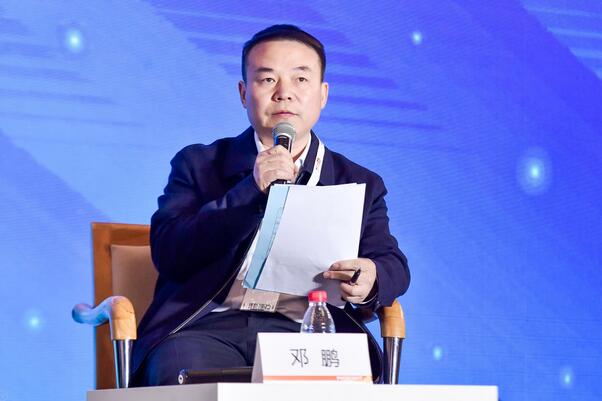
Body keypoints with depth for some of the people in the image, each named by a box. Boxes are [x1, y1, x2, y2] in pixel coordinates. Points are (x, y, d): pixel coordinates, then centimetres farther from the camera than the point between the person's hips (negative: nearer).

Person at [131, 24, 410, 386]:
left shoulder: (360, 184, 23)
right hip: (209, 327, 0)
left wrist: (372, 279, -16)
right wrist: (252, 190, -9)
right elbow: (168, 255, 3)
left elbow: (393, 264, 11)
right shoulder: (200, 165, 17)